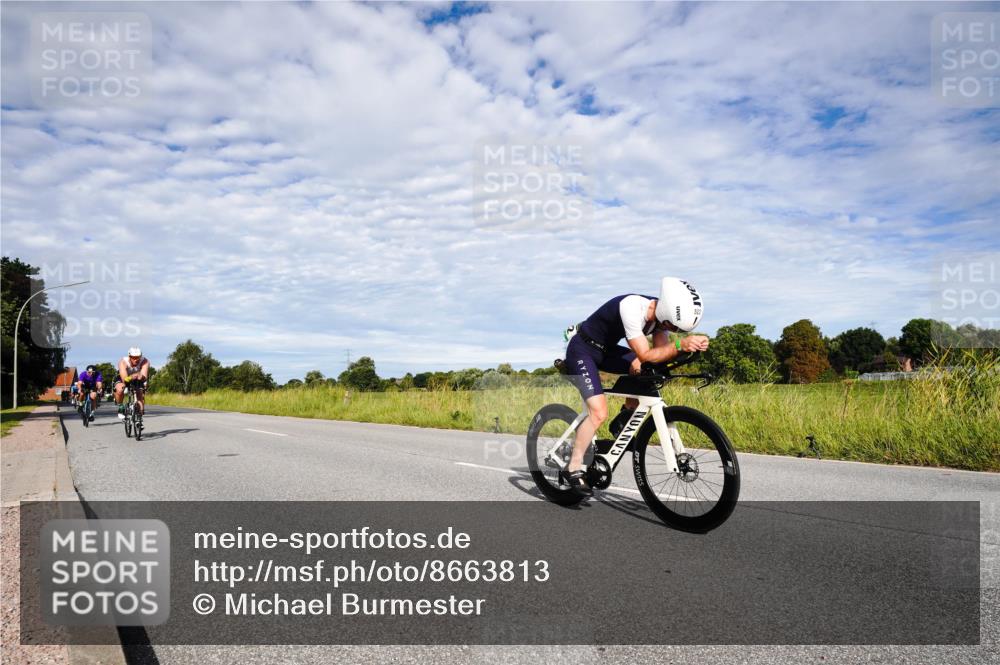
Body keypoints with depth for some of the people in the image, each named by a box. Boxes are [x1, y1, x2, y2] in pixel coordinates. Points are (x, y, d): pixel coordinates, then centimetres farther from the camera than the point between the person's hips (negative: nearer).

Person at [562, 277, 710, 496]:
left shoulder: (661, 311, -9)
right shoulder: (632, 308, -33)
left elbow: (662, 353, -11)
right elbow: (645, 355, -34)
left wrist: (690, 344, -27)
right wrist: (680, 344, -42)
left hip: (605, 349, 8)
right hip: (582, 350, -8)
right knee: (599, 413, -17)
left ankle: (623, 421, 6)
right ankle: (573, 469, -3)